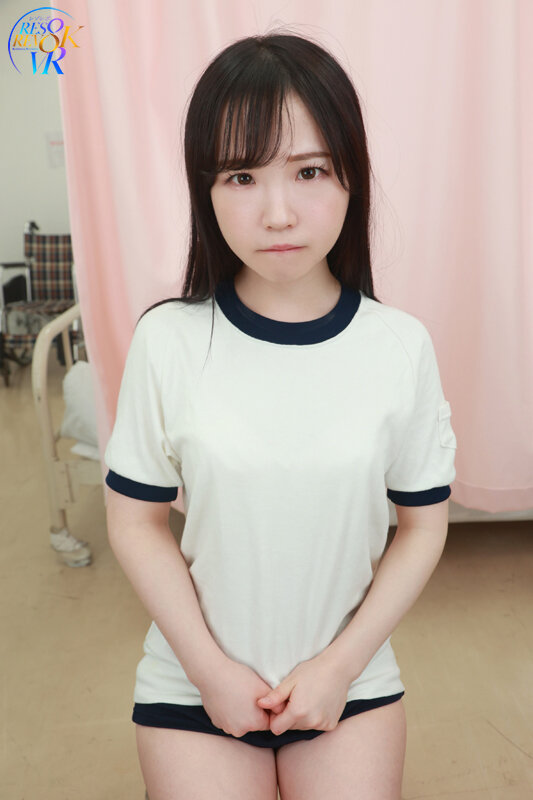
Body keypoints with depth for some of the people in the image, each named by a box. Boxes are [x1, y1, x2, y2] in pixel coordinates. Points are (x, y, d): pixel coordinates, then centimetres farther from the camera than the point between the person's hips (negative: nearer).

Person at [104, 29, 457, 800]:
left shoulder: (402, 345, -12)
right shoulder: (167, 339, -15)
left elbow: (423, 525, -4)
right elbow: (136, 521, -7)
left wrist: (342, 663, -8)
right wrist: (211, 668, -8)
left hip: (352, 678, 1)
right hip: (196, 681, 0)